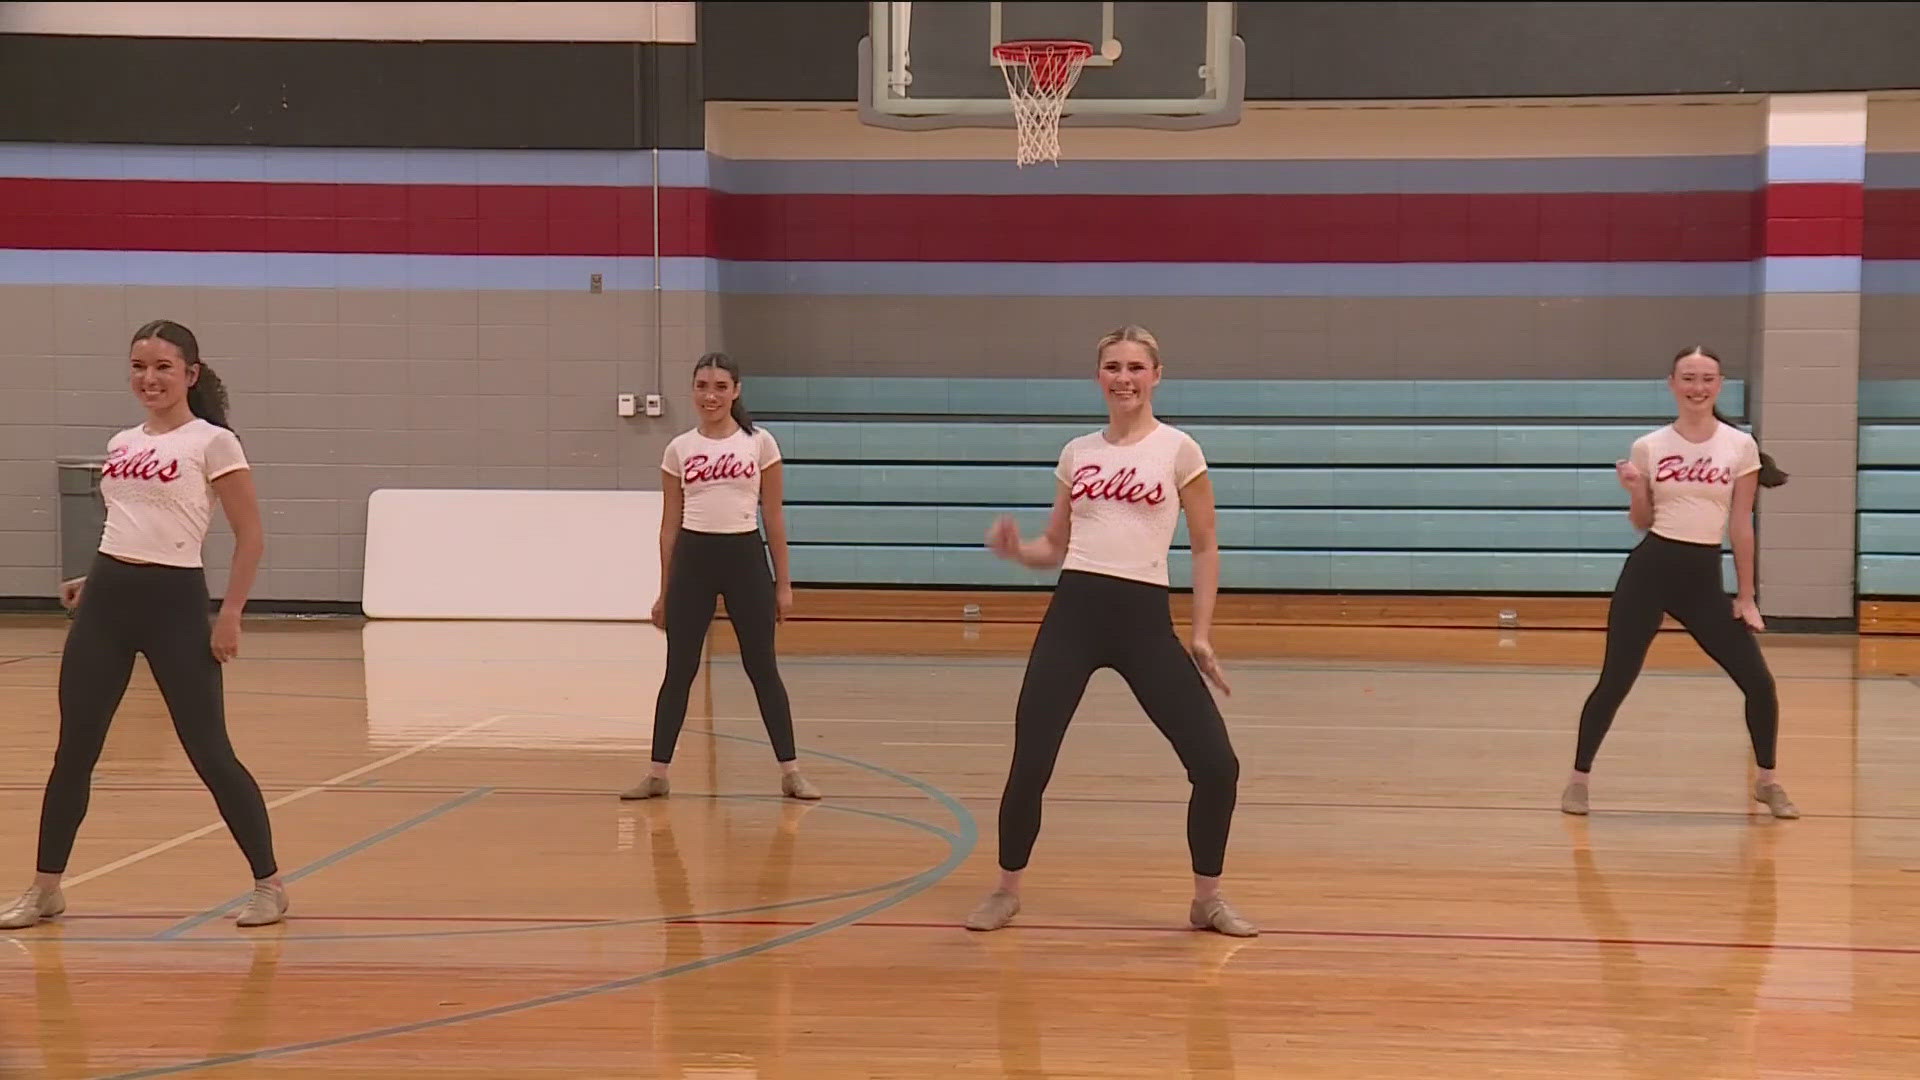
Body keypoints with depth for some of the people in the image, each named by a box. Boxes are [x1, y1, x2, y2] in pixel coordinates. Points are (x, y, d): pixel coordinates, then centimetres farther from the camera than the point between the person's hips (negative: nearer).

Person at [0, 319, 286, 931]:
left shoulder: (213, 443, -5)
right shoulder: (121, 444, 13)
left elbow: (250, 538, -6)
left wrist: (230, 614, -11)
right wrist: (97, 581, 12)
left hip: (174, 603, -6)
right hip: (106, 601, 6)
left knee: (208, 752, -4)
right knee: (74, 749, 8)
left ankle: (268, 884, 8)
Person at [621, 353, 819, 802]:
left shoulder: (760, 443, 1)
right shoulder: (679, 449, 5)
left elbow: (774, 515, 4)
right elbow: (670, 522, 9)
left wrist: (783, 582, 2)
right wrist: (664, 589, 8)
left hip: (745, 558, -1)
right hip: (692, 560, 1)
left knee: (763, 668, 2)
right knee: (679, 671, 4)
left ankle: (790, 772, 8)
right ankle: (657, 773, 10)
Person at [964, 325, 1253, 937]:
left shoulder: (1179, 450, 2)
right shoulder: (1077, 453, 12)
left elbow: (1205, 548, 5)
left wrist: (1201, 635, 0)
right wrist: (1016, 549, -4)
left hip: (1145, 618, -2)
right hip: (1075, 612, 2)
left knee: (1216, 765, -7)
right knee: (1030, 763, -2)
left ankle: (1207, 899, 15)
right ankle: (1006, 891, 19)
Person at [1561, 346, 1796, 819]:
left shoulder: (1741, 446, 2)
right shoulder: (1648, 446, 1)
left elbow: (1741, 526, 4)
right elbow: (1643, 522, 9)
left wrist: (1746, 598, 4)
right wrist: (1635, 492, -13)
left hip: (1704, 577, 1)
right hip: (1650, 571, -1)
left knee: (1759, 682, -2)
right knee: (1614, 683, -2)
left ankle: (1767, 781, 20)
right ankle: (1579, 777, 15)